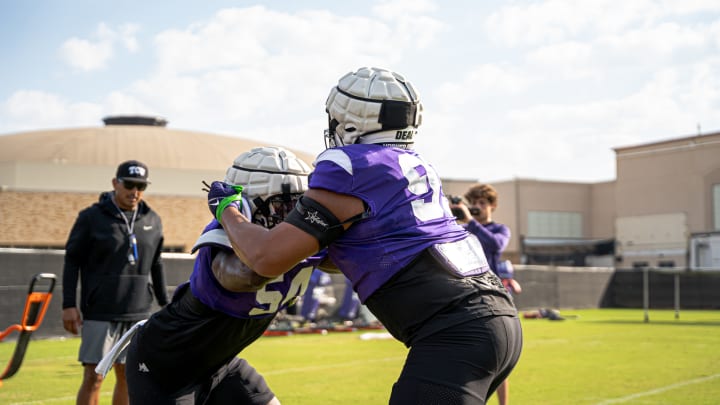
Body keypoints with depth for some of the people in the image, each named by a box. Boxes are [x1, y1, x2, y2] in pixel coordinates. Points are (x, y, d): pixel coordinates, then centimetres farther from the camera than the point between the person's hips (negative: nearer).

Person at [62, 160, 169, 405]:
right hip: (99, 313, -4)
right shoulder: (91, 217, -4)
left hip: (139, 313, 4)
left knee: (128, 376, 9)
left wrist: (165, 304, 16)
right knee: (94, 377, -6)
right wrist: (69, 305, -9)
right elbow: (72, 261, -2)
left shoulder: (153, 221, 8)